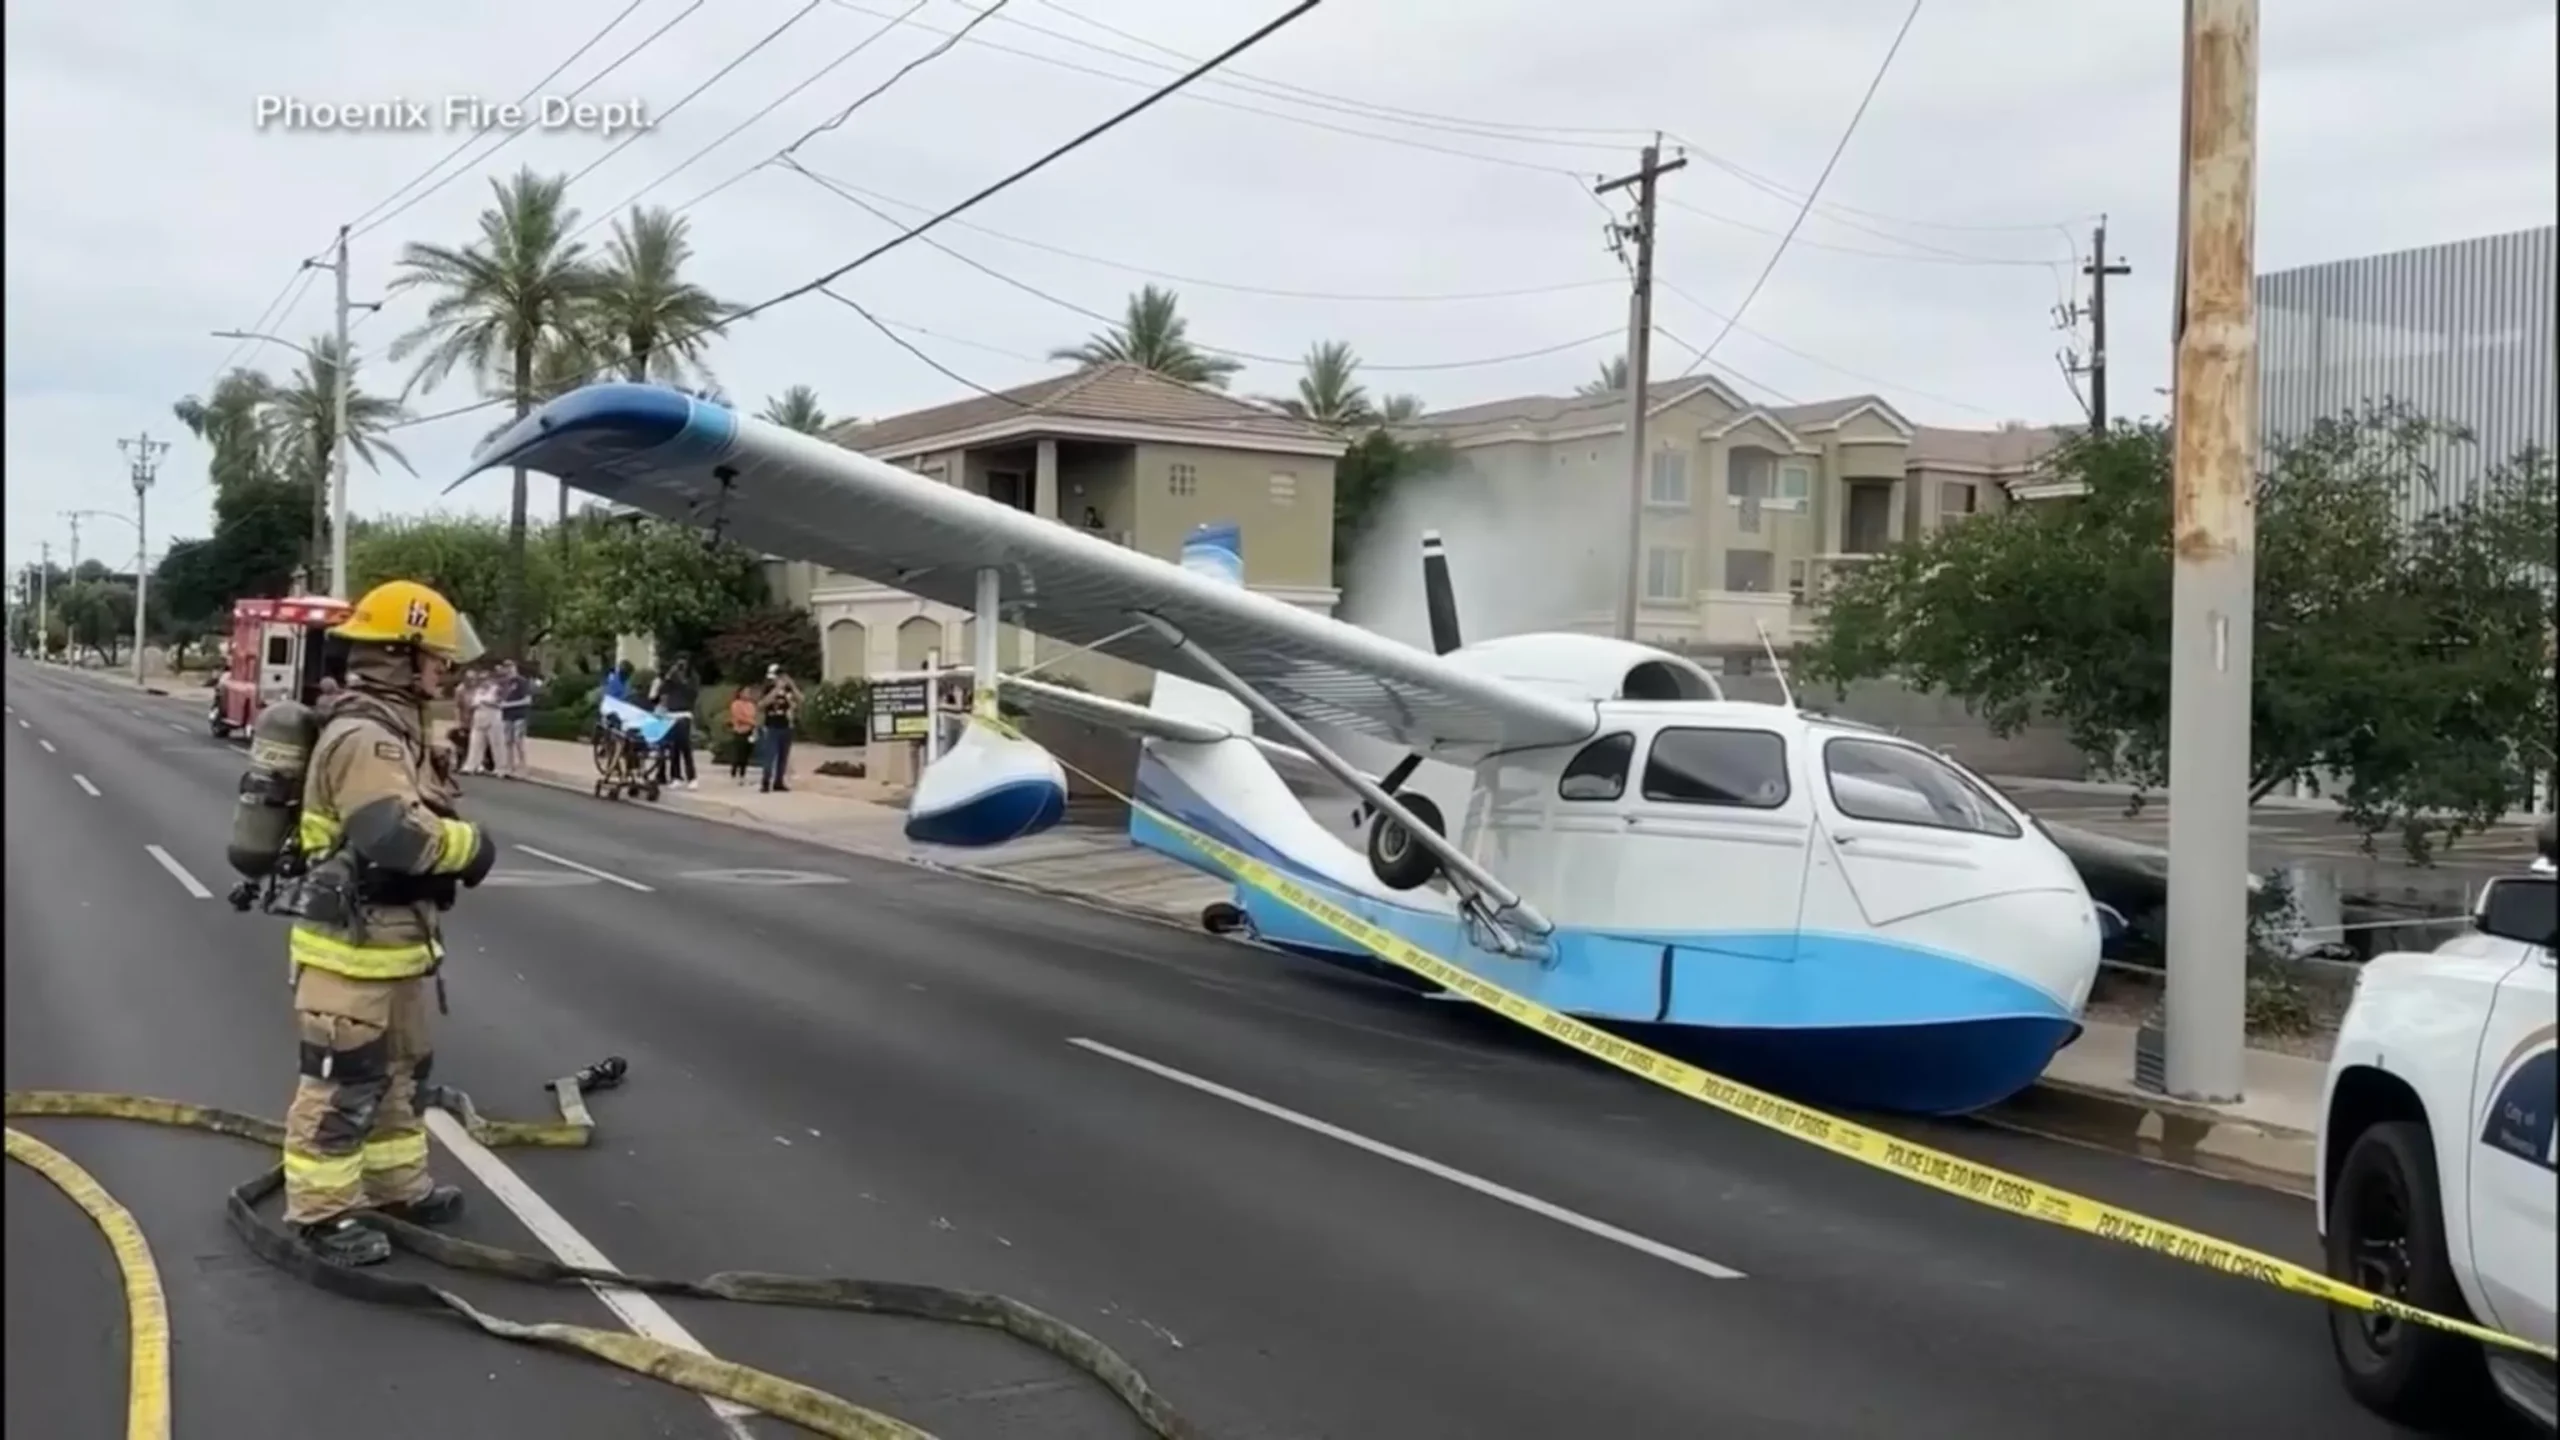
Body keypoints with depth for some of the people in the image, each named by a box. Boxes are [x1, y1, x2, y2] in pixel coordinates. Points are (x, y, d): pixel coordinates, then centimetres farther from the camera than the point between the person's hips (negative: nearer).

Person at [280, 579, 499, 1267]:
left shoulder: (394, 726, 11)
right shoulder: (364, 736, -23)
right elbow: (398, 836, -34)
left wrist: (459, 843, -7)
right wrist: (473, 845, -18)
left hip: (398, 937, 11)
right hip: (354, 945, -11)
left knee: (401, 1070, 22)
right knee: (343, 1083, 1)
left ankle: (398, 1184, 36)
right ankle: (320, 1211, 12)